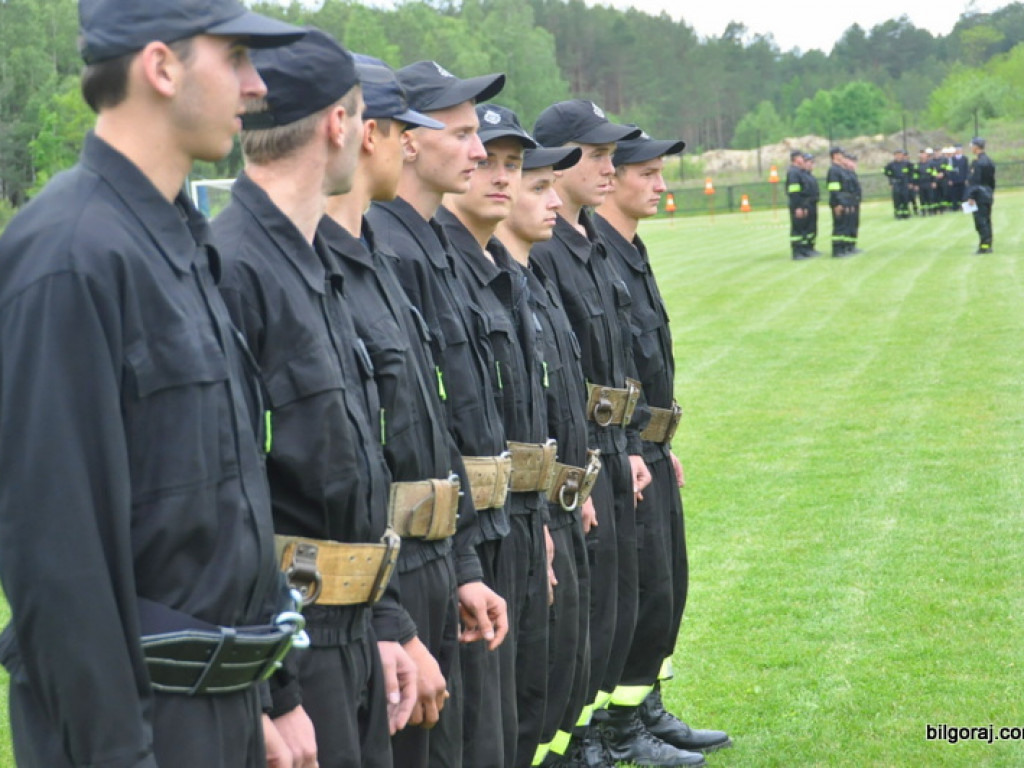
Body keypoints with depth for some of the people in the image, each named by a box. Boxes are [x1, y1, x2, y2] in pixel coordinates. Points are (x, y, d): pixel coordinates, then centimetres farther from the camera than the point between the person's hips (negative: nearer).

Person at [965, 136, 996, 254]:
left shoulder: (977, 163, -17)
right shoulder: (989, 161, 11)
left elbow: (974, 181, -20)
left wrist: (970, 196, -18)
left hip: (979, 196, -9)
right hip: (989, 195, 9)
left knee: (981, 221, -7)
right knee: (987, 220, 13)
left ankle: (984, 245, -9)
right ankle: (988, 244, 16)